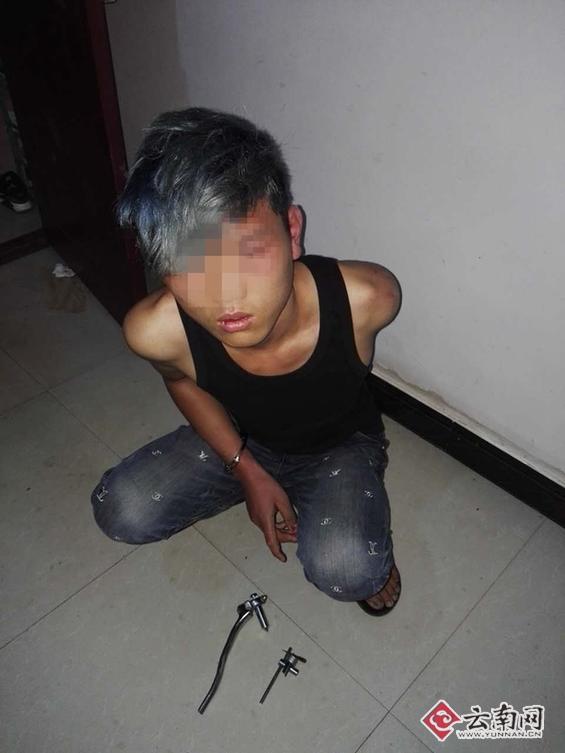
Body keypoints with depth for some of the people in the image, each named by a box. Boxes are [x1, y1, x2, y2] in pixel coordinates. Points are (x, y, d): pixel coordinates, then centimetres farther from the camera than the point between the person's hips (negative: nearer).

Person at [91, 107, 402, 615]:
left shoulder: (368, 297, -38)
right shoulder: (154, 330, -33)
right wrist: (247, 471, -12)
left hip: (342, 445, -2)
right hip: (241, 442, 3)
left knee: (344, 569, -28)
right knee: (121, 511, -12)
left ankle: (362, 516, 10)